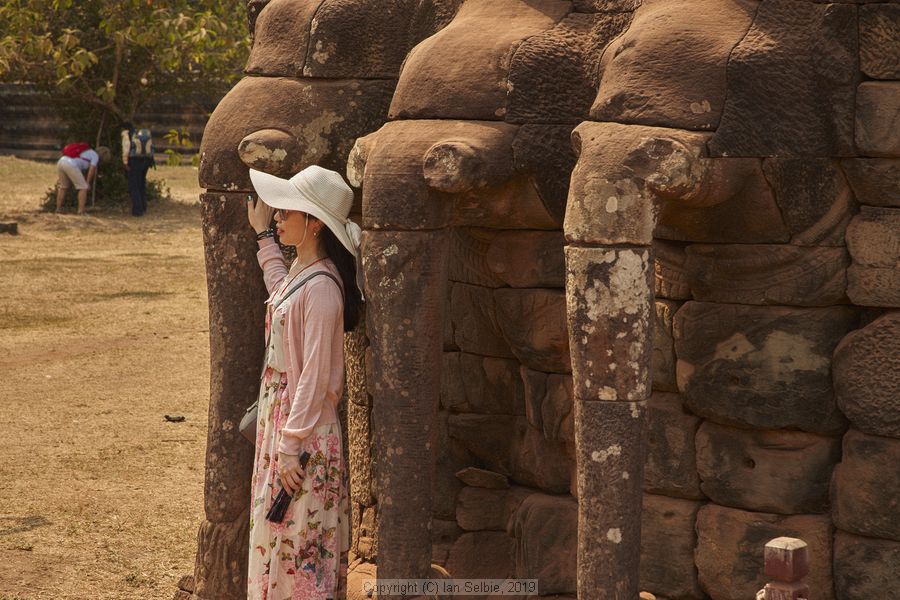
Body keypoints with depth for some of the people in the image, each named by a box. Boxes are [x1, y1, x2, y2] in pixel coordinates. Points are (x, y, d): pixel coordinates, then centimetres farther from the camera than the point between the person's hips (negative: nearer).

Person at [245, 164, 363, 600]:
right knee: (275, 533, 17)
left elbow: (315, 375, -22)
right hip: (278, 415, 10)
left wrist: (291, 446, -21)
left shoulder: (321, 286, -22)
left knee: (300, 536, -1)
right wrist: (263, 234, 34)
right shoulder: (300, 269, 6)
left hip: (305, 425, -10)